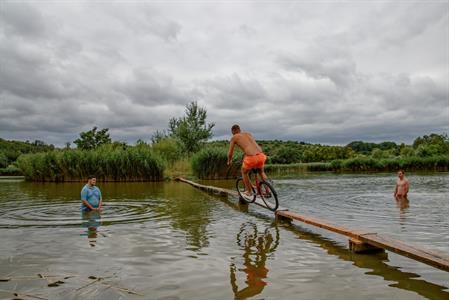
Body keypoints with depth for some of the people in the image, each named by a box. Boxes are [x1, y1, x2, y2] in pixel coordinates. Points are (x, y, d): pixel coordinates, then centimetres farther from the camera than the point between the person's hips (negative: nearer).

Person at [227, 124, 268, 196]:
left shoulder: (234, 137, 14)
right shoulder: (248, 134, 29)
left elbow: (230, 153, 15)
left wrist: (229, 161, 35)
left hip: (251, 158, -5)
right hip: (261, 155, 5)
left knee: (244, 172, 27)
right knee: (261, 171, 34)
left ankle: (249, 191, 28)